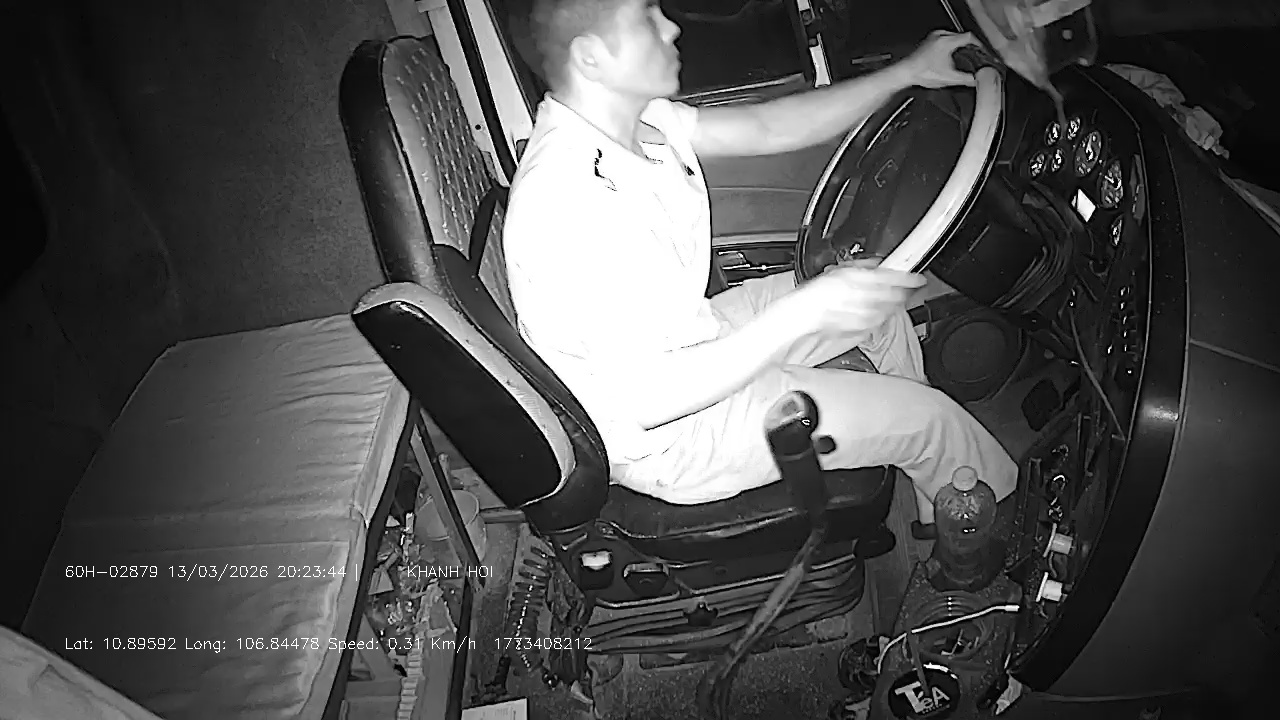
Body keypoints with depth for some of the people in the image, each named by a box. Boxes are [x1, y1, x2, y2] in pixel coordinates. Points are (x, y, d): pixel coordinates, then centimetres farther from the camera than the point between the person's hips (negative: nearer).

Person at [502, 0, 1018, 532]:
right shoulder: (571, 199, -35)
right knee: (929, 418, -3)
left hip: (681, 346, 9)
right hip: (661, 441, -9)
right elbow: (649, 401, -34)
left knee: (879, 298, 18)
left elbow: (767, 128, 2)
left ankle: (936, 516, 36)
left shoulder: (631, 117, -7)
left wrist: (910, 72, 1)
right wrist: (805, 312, -34)